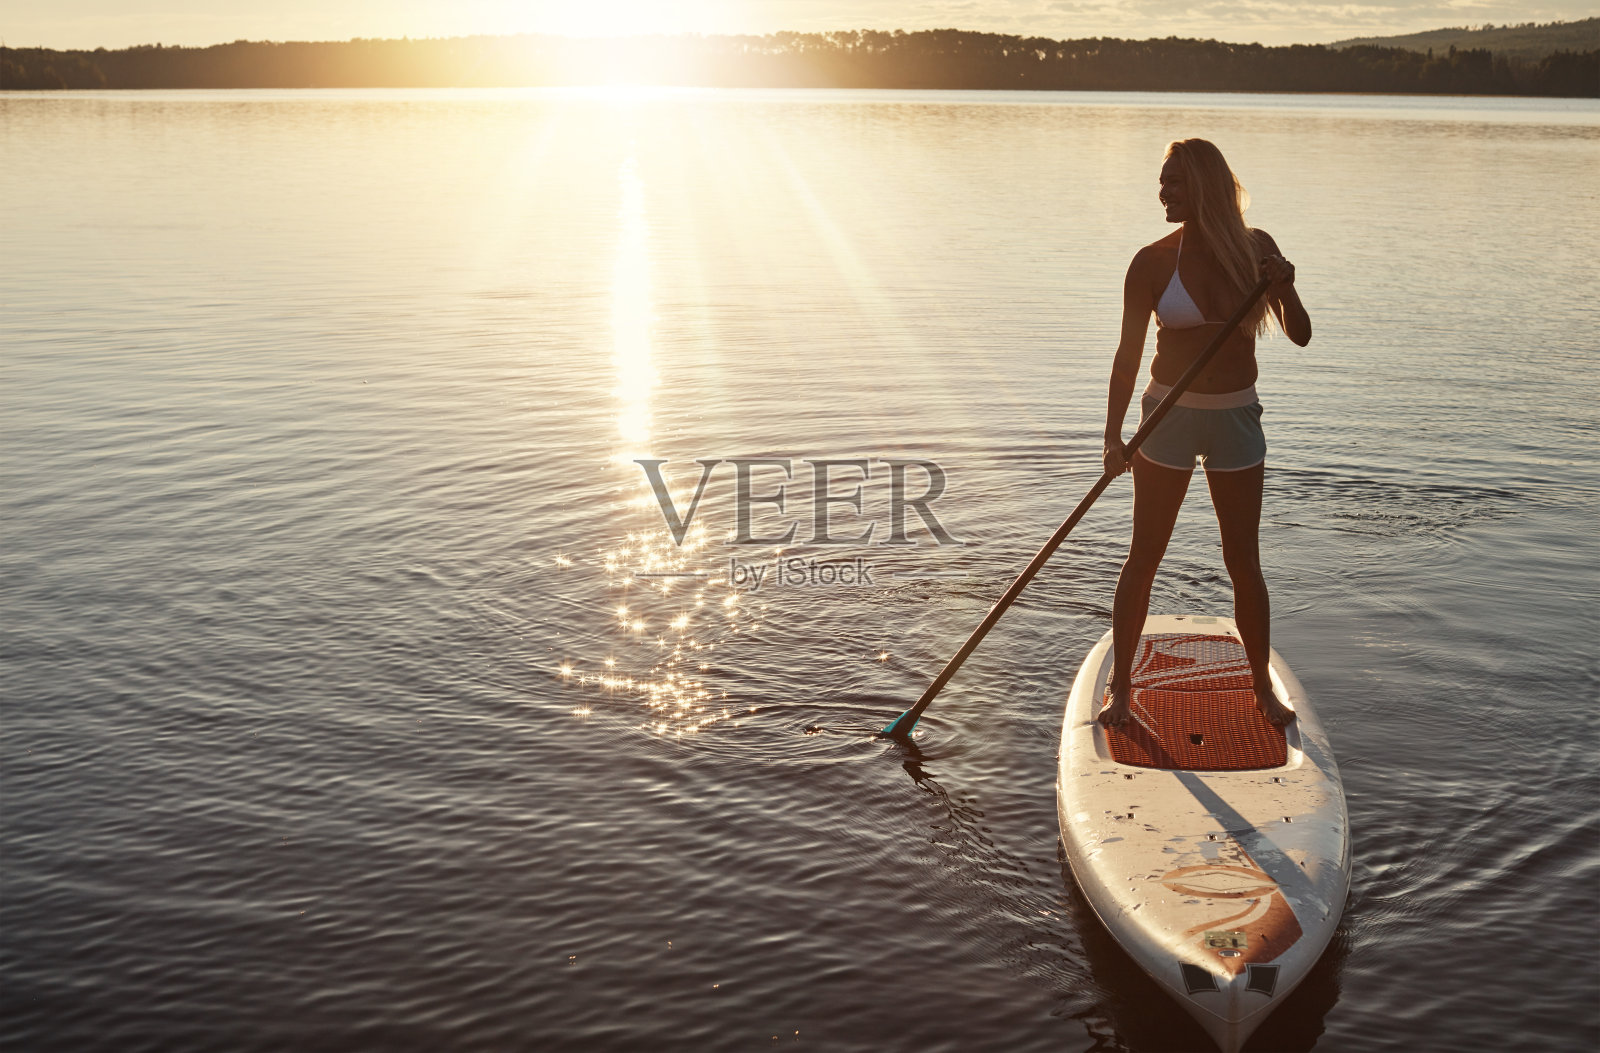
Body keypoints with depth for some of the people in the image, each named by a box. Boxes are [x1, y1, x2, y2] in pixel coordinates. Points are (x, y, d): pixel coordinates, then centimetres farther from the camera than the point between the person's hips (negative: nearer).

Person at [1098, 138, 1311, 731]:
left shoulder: (1255, 248, -1)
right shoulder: (1154, 262, -8)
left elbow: (1299, 337, 1)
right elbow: (1129, 353, -9)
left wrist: (1284, 290, -20)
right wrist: (1113, 436, -18)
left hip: (1237, 419, 2)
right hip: (1169, 416, -2)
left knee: (1243, 562, 7)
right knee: (1144, 558, 2)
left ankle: (1263, 688, 22)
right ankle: (1120, 688, 14)